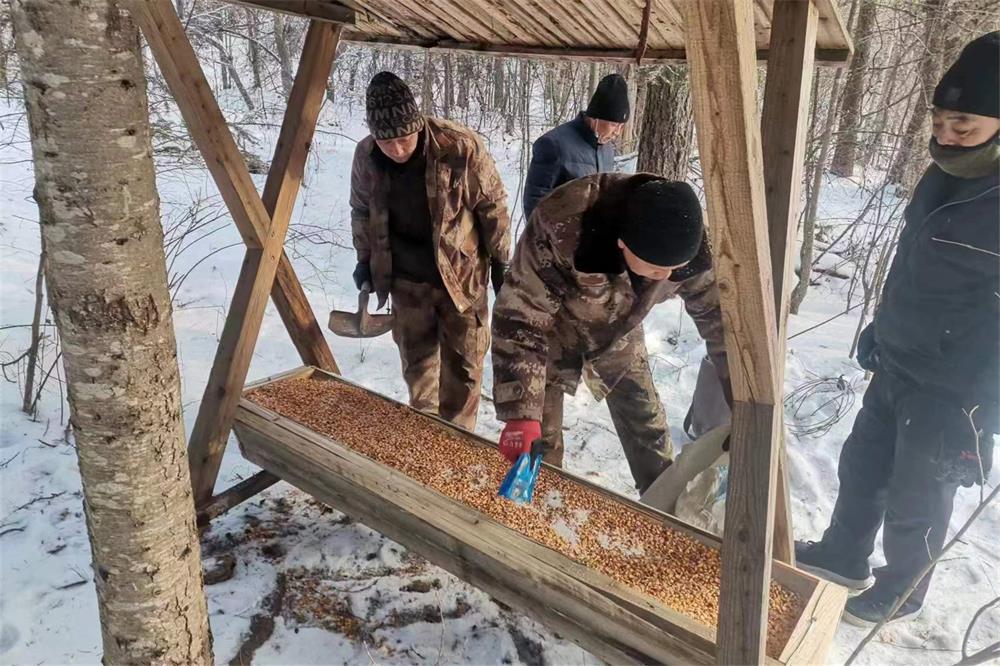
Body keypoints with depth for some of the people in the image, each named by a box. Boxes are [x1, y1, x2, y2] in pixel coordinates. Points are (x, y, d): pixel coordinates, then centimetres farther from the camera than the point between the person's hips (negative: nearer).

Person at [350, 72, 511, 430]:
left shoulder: (462, 147, -22)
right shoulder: (365, 156, -10)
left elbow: (493, 205, -10)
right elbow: (361, 210, 8)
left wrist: (501, 261, -5)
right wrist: (365, 260, 9)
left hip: (461, 274, -3)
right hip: (405, 279, 3)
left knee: (463, 364, 7)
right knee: (416, 360, 16)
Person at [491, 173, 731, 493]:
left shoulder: (693, 249, -29)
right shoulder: (562, 230, -43)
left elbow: (718, 315, -11)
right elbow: (520, 320, -35)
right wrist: (521, 413, -40)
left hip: (618, 334, 4)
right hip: (553, 330, -3)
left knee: (648, 424, 12)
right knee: (538, 434, -4)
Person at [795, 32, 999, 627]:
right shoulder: (942, 178, 3)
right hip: (896, 366, 7)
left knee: (915, 500, 10)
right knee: (862, 466, 20)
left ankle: (900, 593, 34)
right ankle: (843, 556, 41)